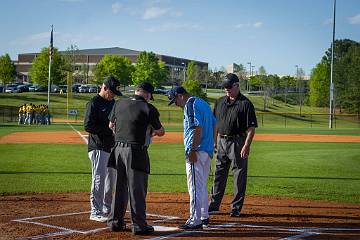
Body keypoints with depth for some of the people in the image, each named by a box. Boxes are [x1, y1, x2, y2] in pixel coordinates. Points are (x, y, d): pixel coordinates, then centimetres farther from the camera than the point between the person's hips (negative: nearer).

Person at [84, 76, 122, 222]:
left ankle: (107, 209, 25)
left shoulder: (112, 103, 15)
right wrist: (108, 127, -21)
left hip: (111, 147, 9)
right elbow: (88, 126, -18)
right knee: (99, 179, -7)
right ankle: (96, 212, -1)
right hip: (98, 148, -9)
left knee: (110, 180, 14)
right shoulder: (94, 103, -11)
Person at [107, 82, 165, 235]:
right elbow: (161, 132, 2)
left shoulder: (119, 104, 7)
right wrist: (154, 132, 24)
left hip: (118, 149, 6)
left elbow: (111, 125, 19)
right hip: (136, 151, -6)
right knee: (137, 188, 0)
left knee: (119, 187, 16)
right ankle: (139, 225, 3)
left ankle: (115, 222, 22)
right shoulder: (148, 108, -8)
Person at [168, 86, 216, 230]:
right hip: (208, 151, 10)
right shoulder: (203, 103, 19)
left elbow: (198, 128, -21)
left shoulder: (190, 104, -10)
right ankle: (204, 217, 27)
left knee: (195, 186, -9)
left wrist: (192, 150, -21)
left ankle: (195, 221, -9)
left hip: (197, 151, -10)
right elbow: (214, 125, 20)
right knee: (202, 185, 19)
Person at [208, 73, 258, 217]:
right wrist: (214, 141, 10)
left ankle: (236, 207, 8)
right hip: (221, 141, 6)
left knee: (239, 175, 0)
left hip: (237, 142, -6)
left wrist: (246, 146, -19)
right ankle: (214, 205, 21)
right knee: (219, 173, 12)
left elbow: (251, 128, -12)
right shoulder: (219, 102, 11)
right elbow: (215, 123, 18)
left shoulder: (245, 104, -8)